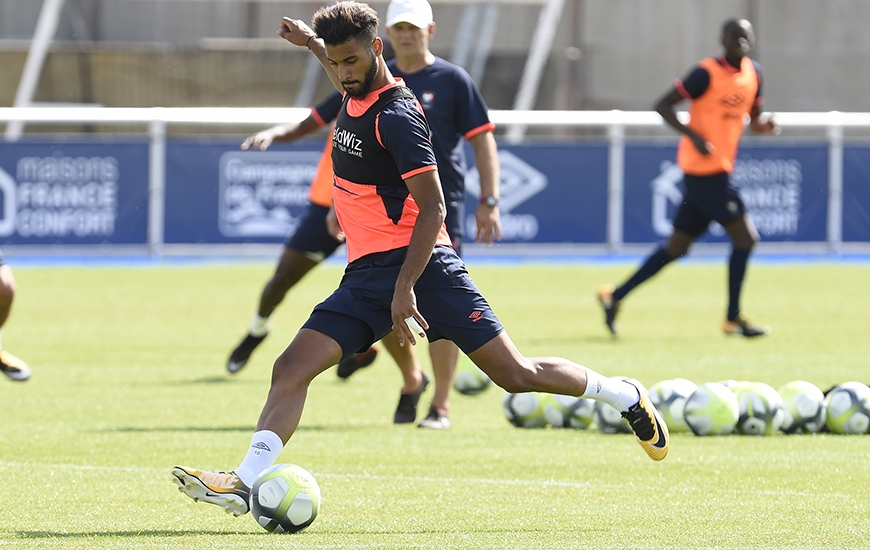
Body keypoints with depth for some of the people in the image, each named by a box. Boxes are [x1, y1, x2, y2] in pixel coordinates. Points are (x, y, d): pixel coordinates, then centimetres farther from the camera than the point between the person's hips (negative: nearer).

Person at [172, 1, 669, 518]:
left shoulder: (397, 116, -16)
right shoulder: (356, 95, 10)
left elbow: (432, 208, -19)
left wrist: (404, 288, -24)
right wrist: (312, 43, 43)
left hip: (420, 263, -8)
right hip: (367, 274, 8)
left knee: (516, 373, -5)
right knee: (292, 368, -9)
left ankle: (628, 397, 15)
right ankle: (245, 483, -16)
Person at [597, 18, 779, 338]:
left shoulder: (753, 73, 11)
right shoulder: (707, 74, -12)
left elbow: (753, 119, 21)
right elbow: (663, 105, -11)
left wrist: (764, 124, -2)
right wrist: (693, 135, -22)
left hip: (719, 172, 8)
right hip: (704, 169, -8)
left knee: (676, 247, 11)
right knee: (744, 237, -10)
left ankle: (615, 297, 18)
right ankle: (733, 319, -1)